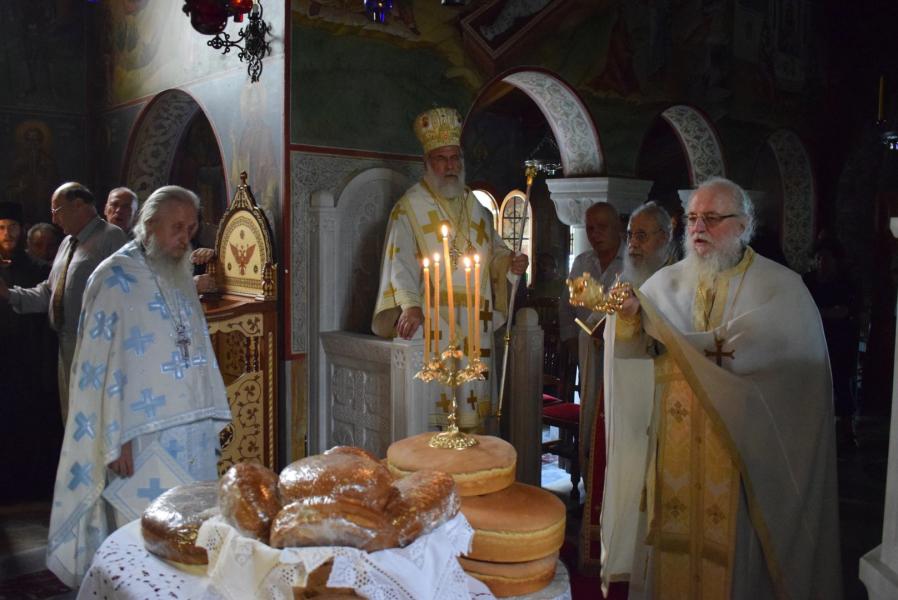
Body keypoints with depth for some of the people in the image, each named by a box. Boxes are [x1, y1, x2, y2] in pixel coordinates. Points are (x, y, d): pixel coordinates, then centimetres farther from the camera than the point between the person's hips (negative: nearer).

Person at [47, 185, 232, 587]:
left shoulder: (181, 276, 12)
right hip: (143, 434, -6)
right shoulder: (115, 278, -8)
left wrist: (211, 415, 11)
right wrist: (117, 438, -16)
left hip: (195, 431, 6)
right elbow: (100, 364, -12)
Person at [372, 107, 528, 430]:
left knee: (471, 396, 9)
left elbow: (493, 249, 23)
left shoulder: (474, 206, 16)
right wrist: (409, 305, -31)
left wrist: (510, 261, -1)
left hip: (475, 327, 6)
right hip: (431, 323, -6)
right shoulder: (409, 208, -4)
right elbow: (401, 262, -15)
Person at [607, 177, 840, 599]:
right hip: (674, 447, 3)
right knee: (673, 538, 8)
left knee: (735, 545, 5)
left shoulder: (781, 287, -2)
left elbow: (803, 360, -15)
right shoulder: (665, 283, 7)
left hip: (743, 446, -2)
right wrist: (628, 318, -22)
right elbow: (632, 351, 2)